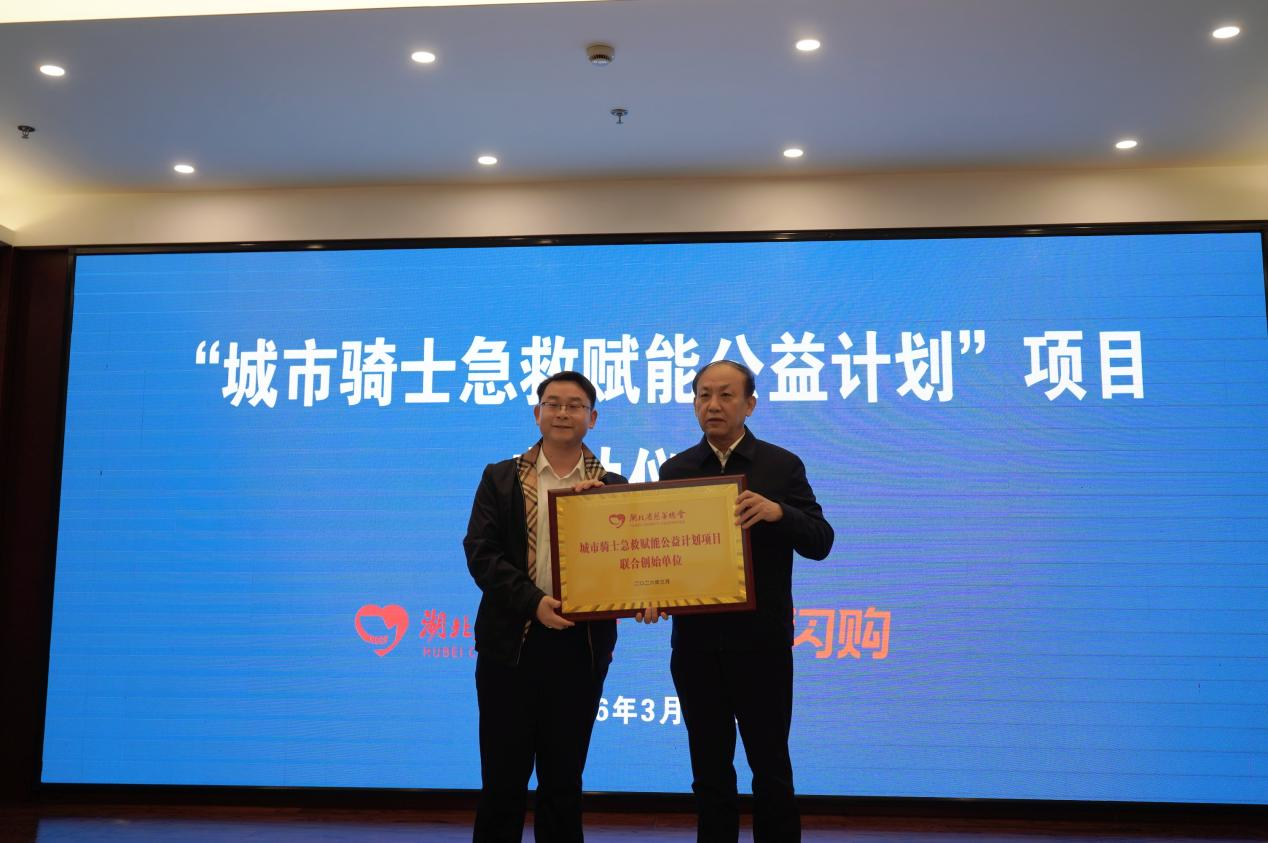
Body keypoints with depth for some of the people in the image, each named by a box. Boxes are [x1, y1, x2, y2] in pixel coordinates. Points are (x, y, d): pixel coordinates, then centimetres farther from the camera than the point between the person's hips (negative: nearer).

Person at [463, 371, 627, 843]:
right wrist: (534, 602, -17)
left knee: (563, 781, 12)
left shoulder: (611, 487, 7)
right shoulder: (501, 478, 5)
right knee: (503, 780, 6)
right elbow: (480, 552, -5)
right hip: (511, 642, -1)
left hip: (581, 646, 1)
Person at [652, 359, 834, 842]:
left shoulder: (782, 466, -1)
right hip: (695, 643, 2)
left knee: (770, 767, 8)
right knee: (710, 771, 11)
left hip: (761, 643, -2)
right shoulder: (674, 470, 7)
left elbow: (820, 543, -8)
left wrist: (777, 511, -26)